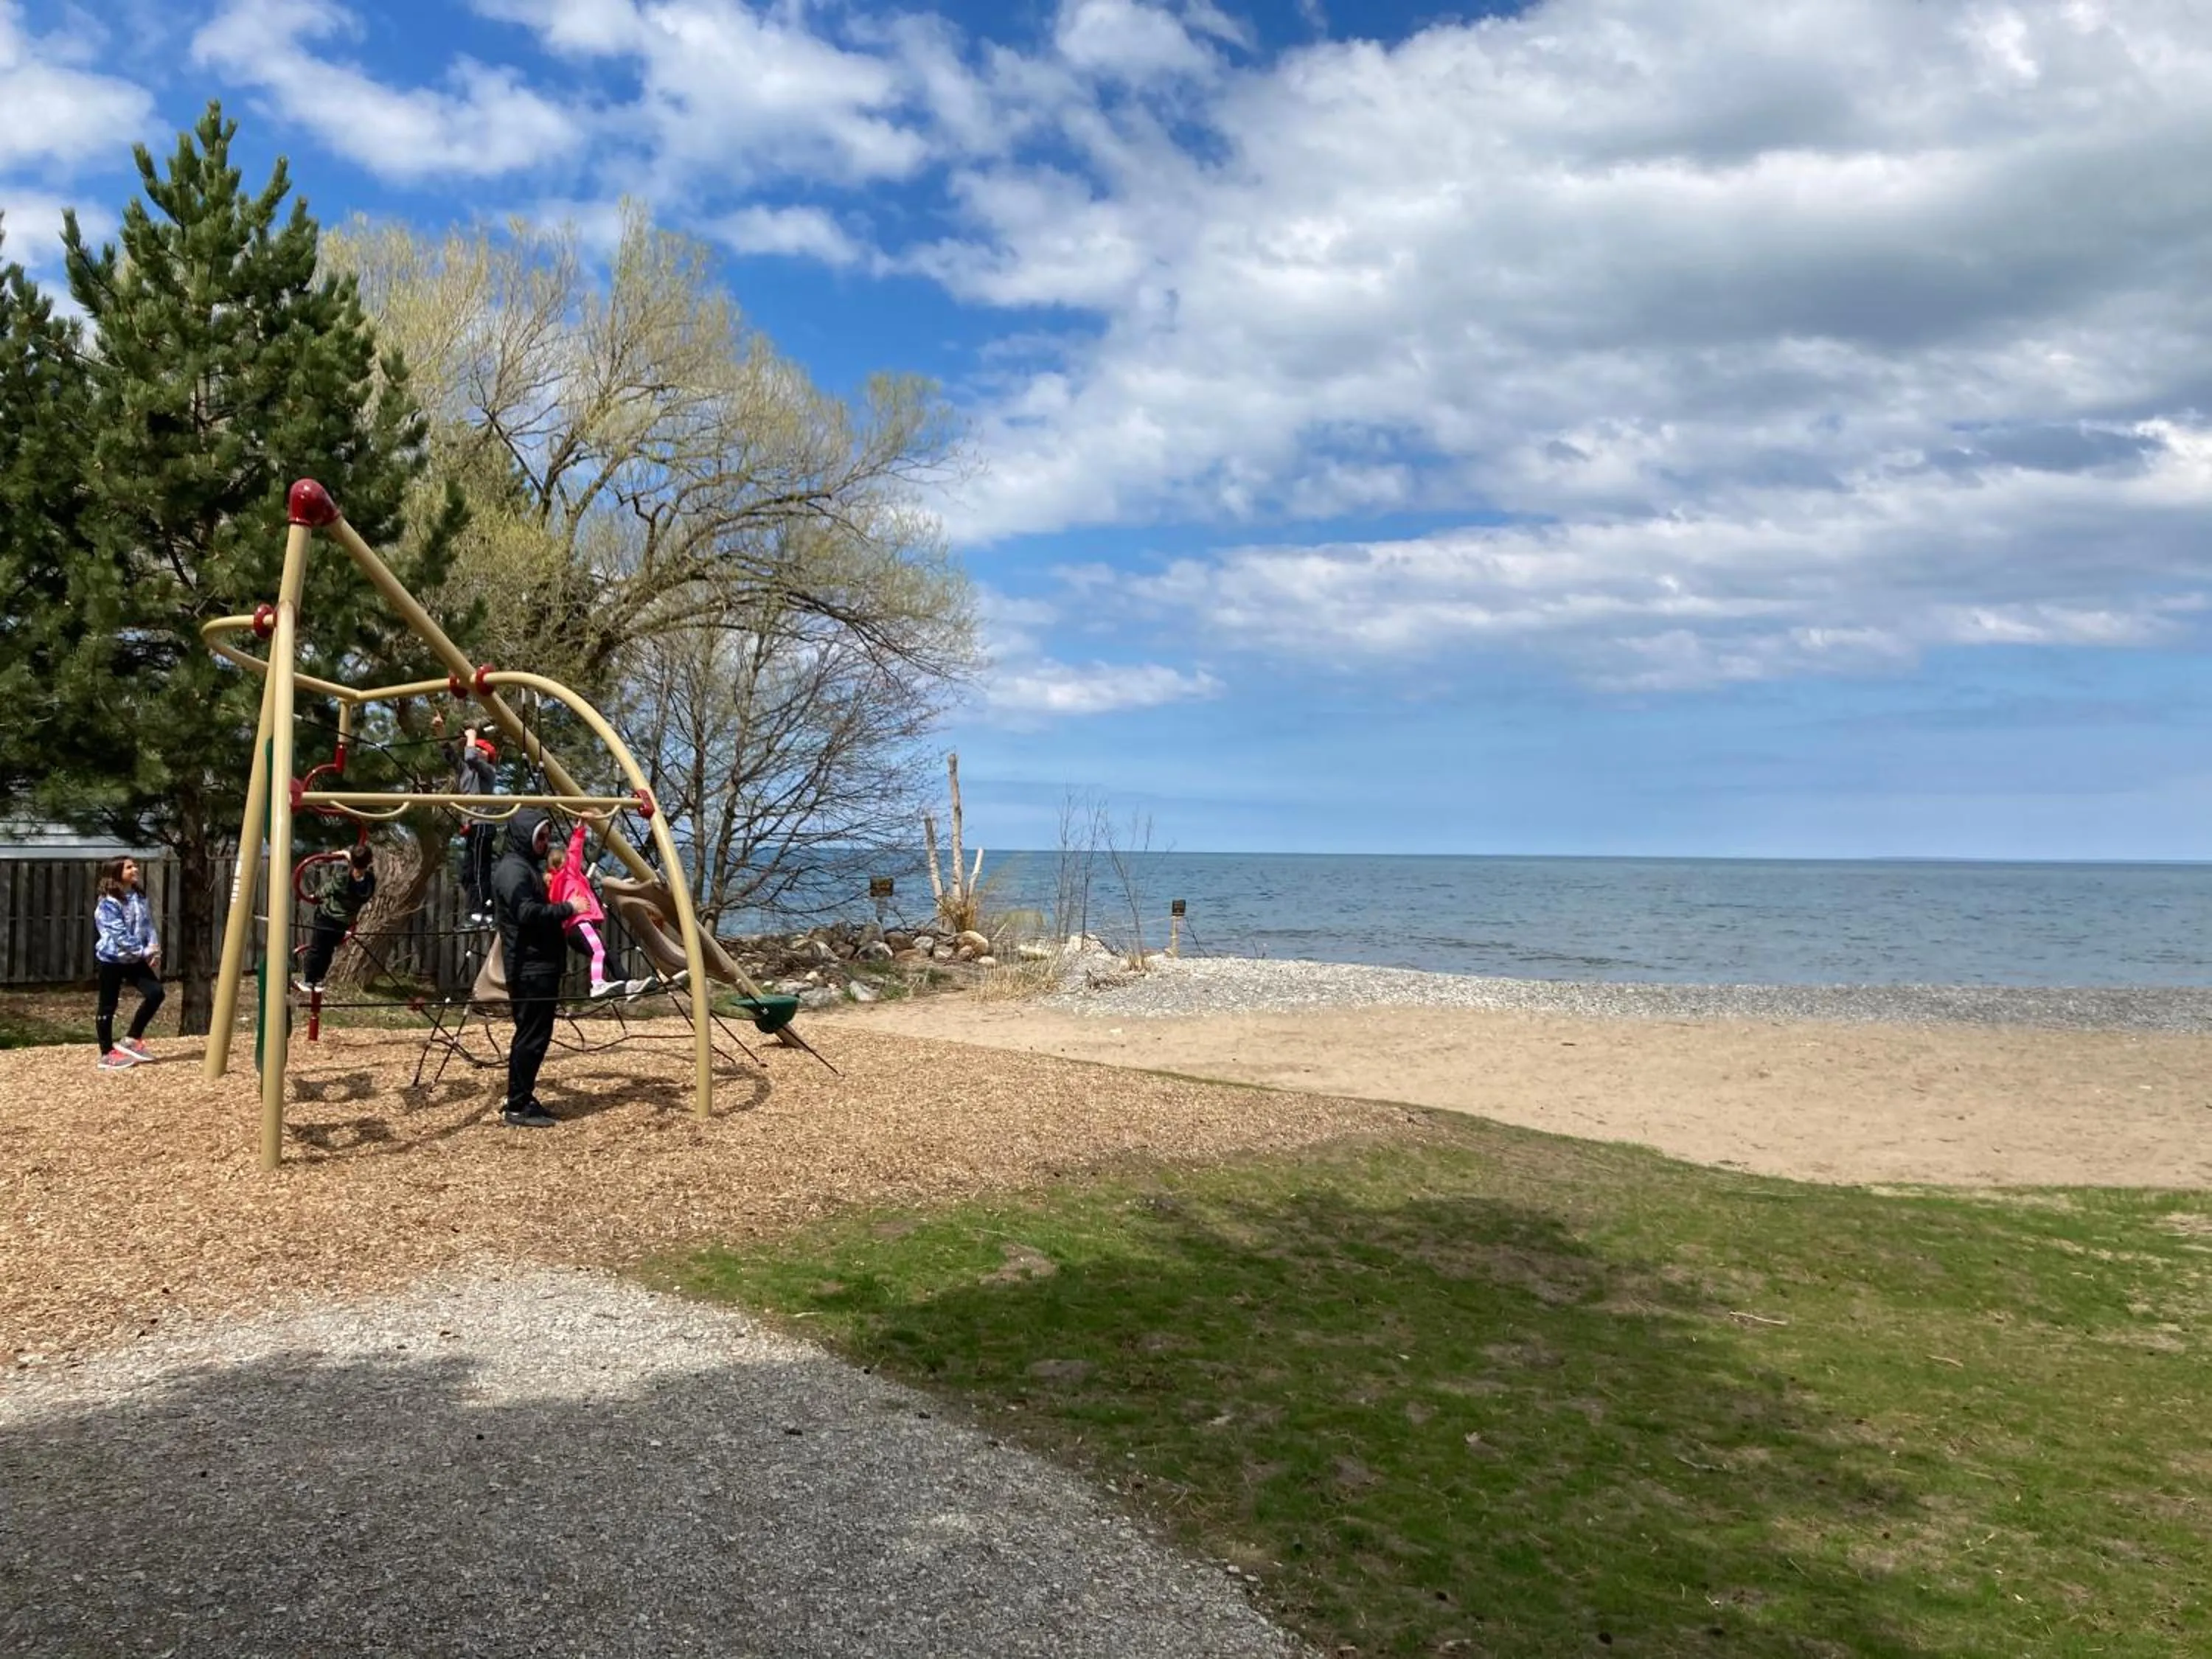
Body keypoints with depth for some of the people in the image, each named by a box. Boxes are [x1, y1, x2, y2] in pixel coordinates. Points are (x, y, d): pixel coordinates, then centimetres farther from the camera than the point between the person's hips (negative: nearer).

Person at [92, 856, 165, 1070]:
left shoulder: (140, 899, 8)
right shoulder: (108, 904, -15)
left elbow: (148, 926, 6)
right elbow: (120, 935, -20)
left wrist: (154, 949, -9)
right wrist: (143, 952, -21)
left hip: (134, 960, 6)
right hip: (113, 959, -6)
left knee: (155, 992, -7)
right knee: (108, 1006, 3)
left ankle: (132, 1040, 9)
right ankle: (107, 1054, 13)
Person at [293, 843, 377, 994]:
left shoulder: (341, 879, -28)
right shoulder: (370, 880, -19)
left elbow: (326, 892, -8)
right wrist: (349, 854, 9)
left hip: (327, 917, -3)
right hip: (344, 922, 3)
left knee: (316, 949, 11)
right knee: (328, 951, 18)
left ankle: (307, 980, 19)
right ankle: (318, 980, 24)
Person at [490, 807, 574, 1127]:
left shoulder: (530, 866, 19)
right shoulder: (512, 869, -13)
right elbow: (528, 913, -26)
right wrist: (567, 909, -19)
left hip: (542, 965, 10)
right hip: (529, 968, -10)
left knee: (537, 1035, 13)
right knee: (530, 1036, -7)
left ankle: (523, 1099, 19)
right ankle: (516, 1106, -2)